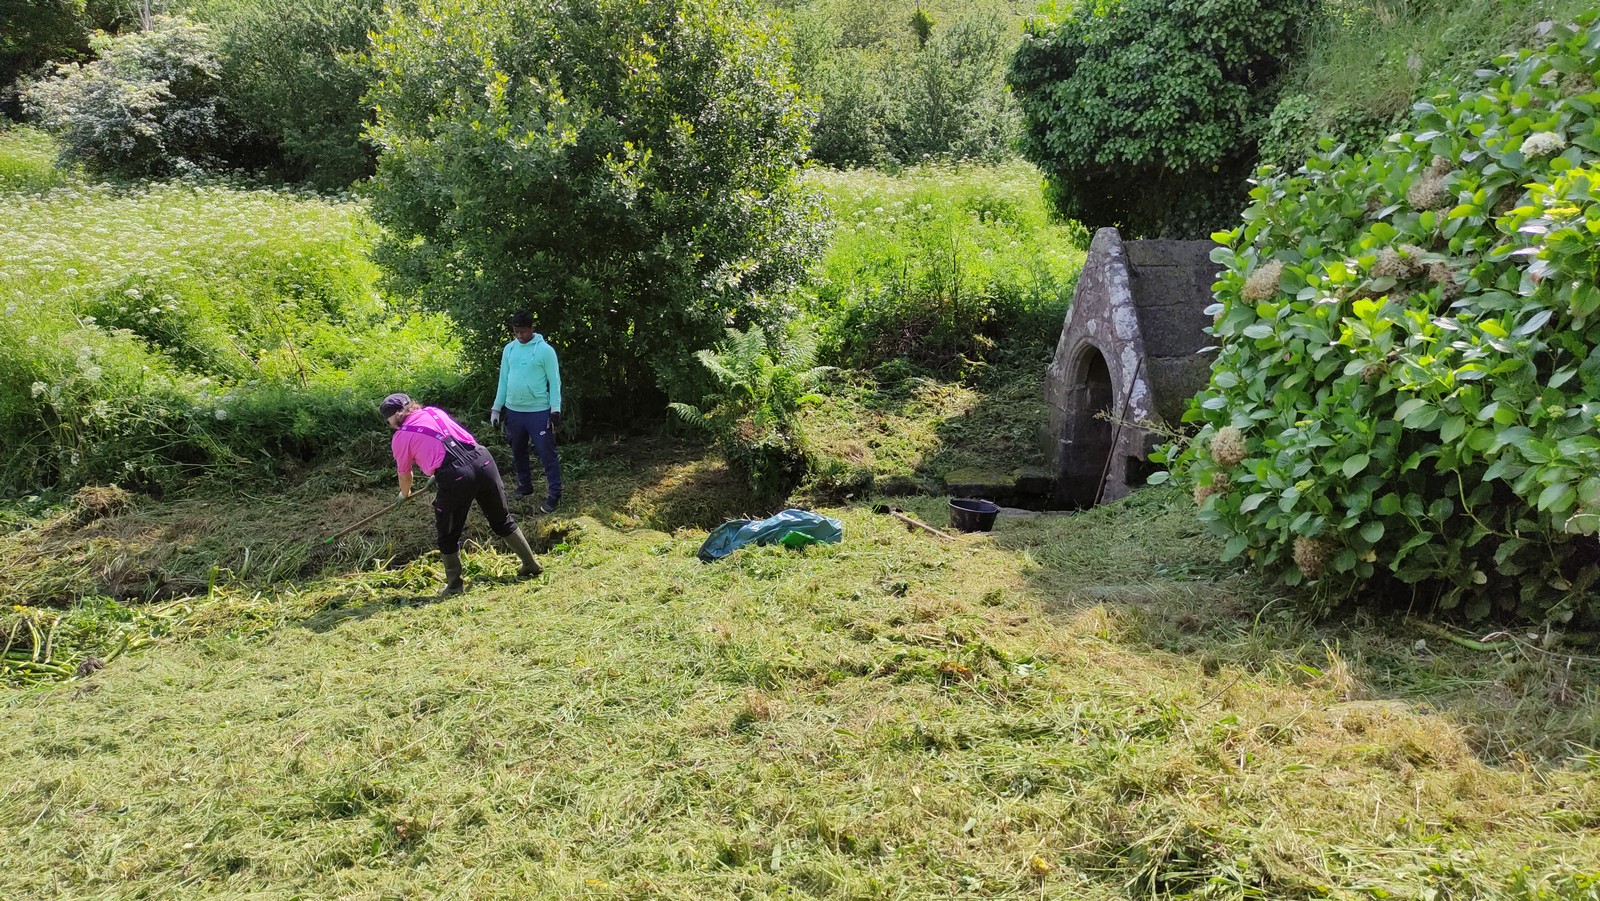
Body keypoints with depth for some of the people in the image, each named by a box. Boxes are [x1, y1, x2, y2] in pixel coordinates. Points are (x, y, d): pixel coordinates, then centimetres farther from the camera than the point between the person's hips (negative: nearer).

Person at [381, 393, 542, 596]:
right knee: (503, 520, 21)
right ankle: (531, 566, 29)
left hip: (455, 478, -5)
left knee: (448, 536, 16)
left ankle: (454, 586, 25)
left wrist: (405, 494, 45)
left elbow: (404, 474, 23)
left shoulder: (400, 437, 8)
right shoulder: (434, 411, 21)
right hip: (482, 460, 5)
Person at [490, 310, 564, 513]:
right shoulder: (509, 349, 5)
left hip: (539, 412, -5)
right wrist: (496, 408, 9)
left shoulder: (545, 350, -9)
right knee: (518, 452, 17)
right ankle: (524, 486, 34)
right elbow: (503, 380, 11)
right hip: (513, 411, 6)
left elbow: (554, 382, -8)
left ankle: (553, 495, 3)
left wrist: (555, 410, -13)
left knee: (547, 454, -3)